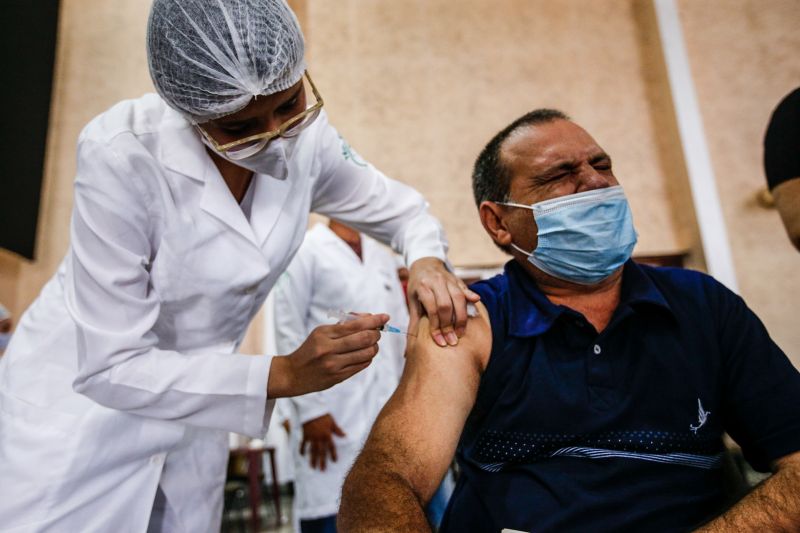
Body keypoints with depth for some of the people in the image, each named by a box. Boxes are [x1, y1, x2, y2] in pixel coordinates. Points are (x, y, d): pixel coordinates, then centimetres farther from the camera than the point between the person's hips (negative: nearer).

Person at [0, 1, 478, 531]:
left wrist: (425, 260, -22)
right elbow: (111, 367, -25)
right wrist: (284, 375, -33)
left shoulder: (305, 135, -15)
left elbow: (399, 207, 0)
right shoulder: (123, 156, -28)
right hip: (78, 394, -3)